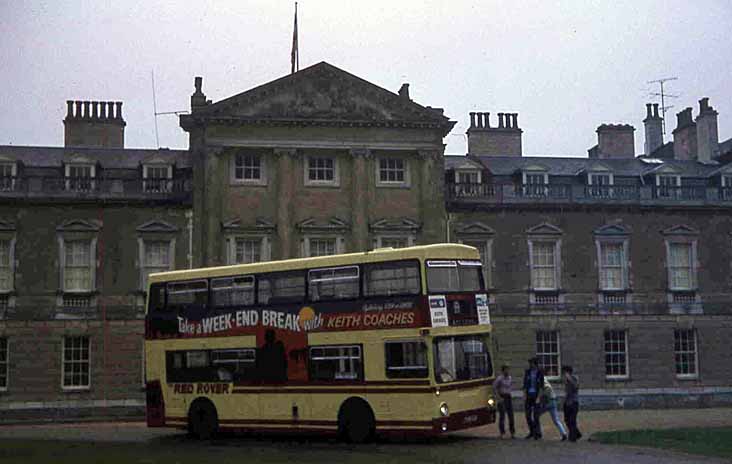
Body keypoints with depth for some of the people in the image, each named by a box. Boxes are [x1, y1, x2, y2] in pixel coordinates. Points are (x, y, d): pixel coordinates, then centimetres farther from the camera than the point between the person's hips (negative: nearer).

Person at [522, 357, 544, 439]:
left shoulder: (540, 373, -7)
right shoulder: (527, 372, 2)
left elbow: (541, 386, -8)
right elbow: (525, 384, 3)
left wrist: (538, 397, -16)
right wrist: (524, 396, -4)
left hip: (536, 396, -4)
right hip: (528, 395, 4)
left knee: (535, 415, -8)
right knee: (528, 415, 6)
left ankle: (538, 433, 2)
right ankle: (532, 432, 20)